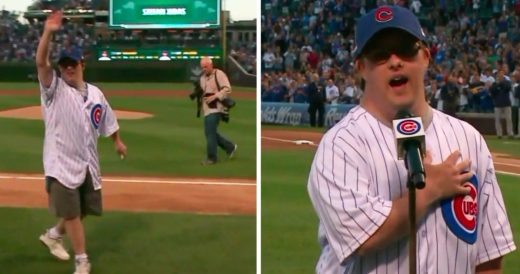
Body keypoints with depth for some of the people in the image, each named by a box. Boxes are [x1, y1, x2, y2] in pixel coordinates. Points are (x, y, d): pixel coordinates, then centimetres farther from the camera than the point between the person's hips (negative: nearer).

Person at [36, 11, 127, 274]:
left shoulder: (95, 93, 7)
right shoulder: (54, 89, -8)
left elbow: (108, 119, 21)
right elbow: (41, 63, -24)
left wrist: (117, 141, 29)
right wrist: (48, 32, -36)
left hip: (88, 163, 6)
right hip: (62, 162, -5)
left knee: (83, 210, 17)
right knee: (71, 212, -4)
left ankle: (53, 234, 43)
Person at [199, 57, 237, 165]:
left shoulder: (219, 74, -7)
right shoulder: (202, 77, 16)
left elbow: (227, 89, -16)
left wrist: (214, 96, -23)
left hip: (215, 108, -9)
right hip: (207, 109, 9)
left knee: (210, 133, -12)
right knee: (210, 133, 11)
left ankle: (211, 157, -3)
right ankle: (230, 147, 25)